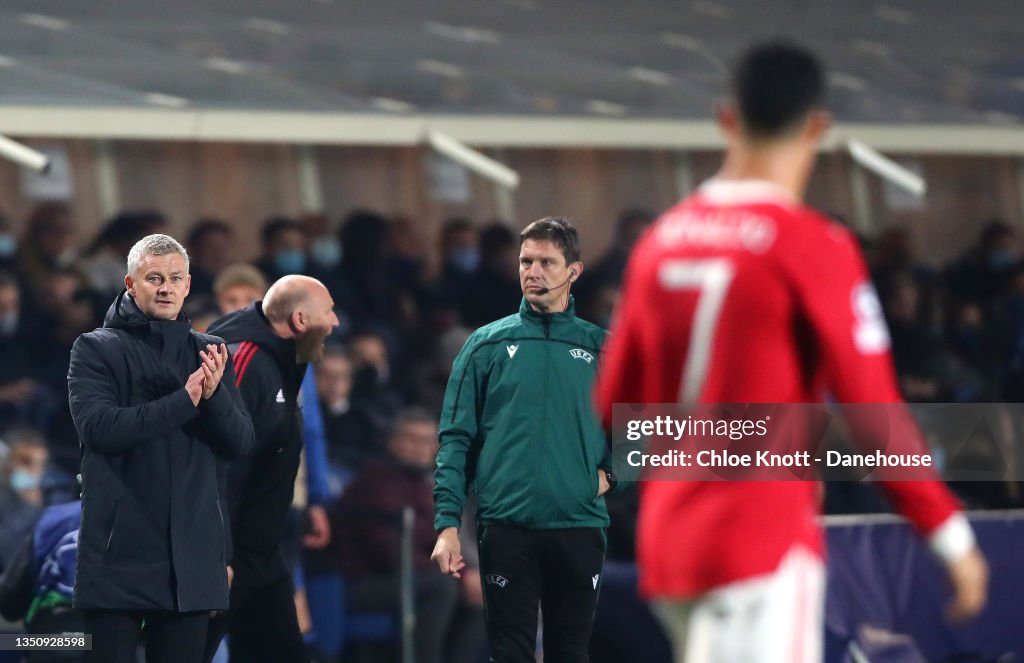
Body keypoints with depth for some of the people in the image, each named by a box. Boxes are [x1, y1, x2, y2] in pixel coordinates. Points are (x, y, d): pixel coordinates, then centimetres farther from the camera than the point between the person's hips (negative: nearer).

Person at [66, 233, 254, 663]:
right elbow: (97, 426, -14)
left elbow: (240, 442, 5)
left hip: (191, 551, 3)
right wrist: (183, 401, -21)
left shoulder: (209, 354, 12)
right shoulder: (96, 349, 2)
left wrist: (214, 395, -16)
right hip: (118, 546, -3)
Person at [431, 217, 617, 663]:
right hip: (507, 526, -1)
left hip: (580, 527, 1)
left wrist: (610, 470, -3)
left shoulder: (602, 349, 7)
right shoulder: (487, 345, 4)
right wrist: (447, 524, -8)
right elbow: (456, 440, 1)